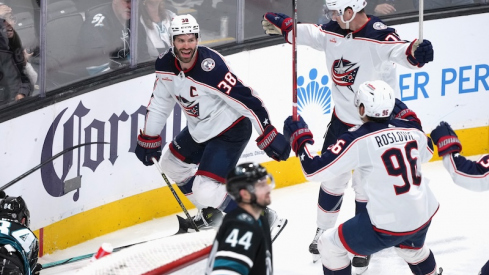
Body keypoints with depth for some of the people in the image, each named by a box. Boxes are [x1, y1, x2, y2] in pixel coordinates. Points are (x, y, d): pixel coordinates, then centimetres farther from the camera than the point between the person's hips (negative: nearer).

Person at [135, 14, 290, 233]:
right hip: (199, 129, 9)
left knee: (206, 191, -18)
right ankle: (211, 213, 39)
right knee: (172, 164, 22)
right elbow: (160, 102, 7)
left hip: (230, 130, -9)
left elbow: (247, 100, -31)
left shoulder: (211, 68, -33)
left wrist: (269, 137, -33)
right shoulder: (165, 65, -9)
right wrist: (148, 139, 12)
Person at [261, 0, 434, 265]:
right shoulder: (333, 32, -3)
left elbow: (397, 50, -42)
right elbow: (307, 33, 15)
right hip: (342, 121, 6)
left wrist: (414, 51, -62)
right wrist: (282, 26, 19)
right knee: (331, 179, 14)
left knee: (365, 185, 2)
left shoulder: (378, 35, -24)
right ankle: (324, 231, 34)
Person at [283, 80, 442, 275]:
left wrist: (299, 138, -1)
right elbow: (426, 153, 23)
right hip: (424, 215, 7)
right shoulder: (410, 129, 1)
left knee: (330, 245, 11)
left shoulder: (357, 140, -17)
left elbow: (315, 170, -15)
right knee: (411, 248, 40)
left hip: (390, 224, -7)